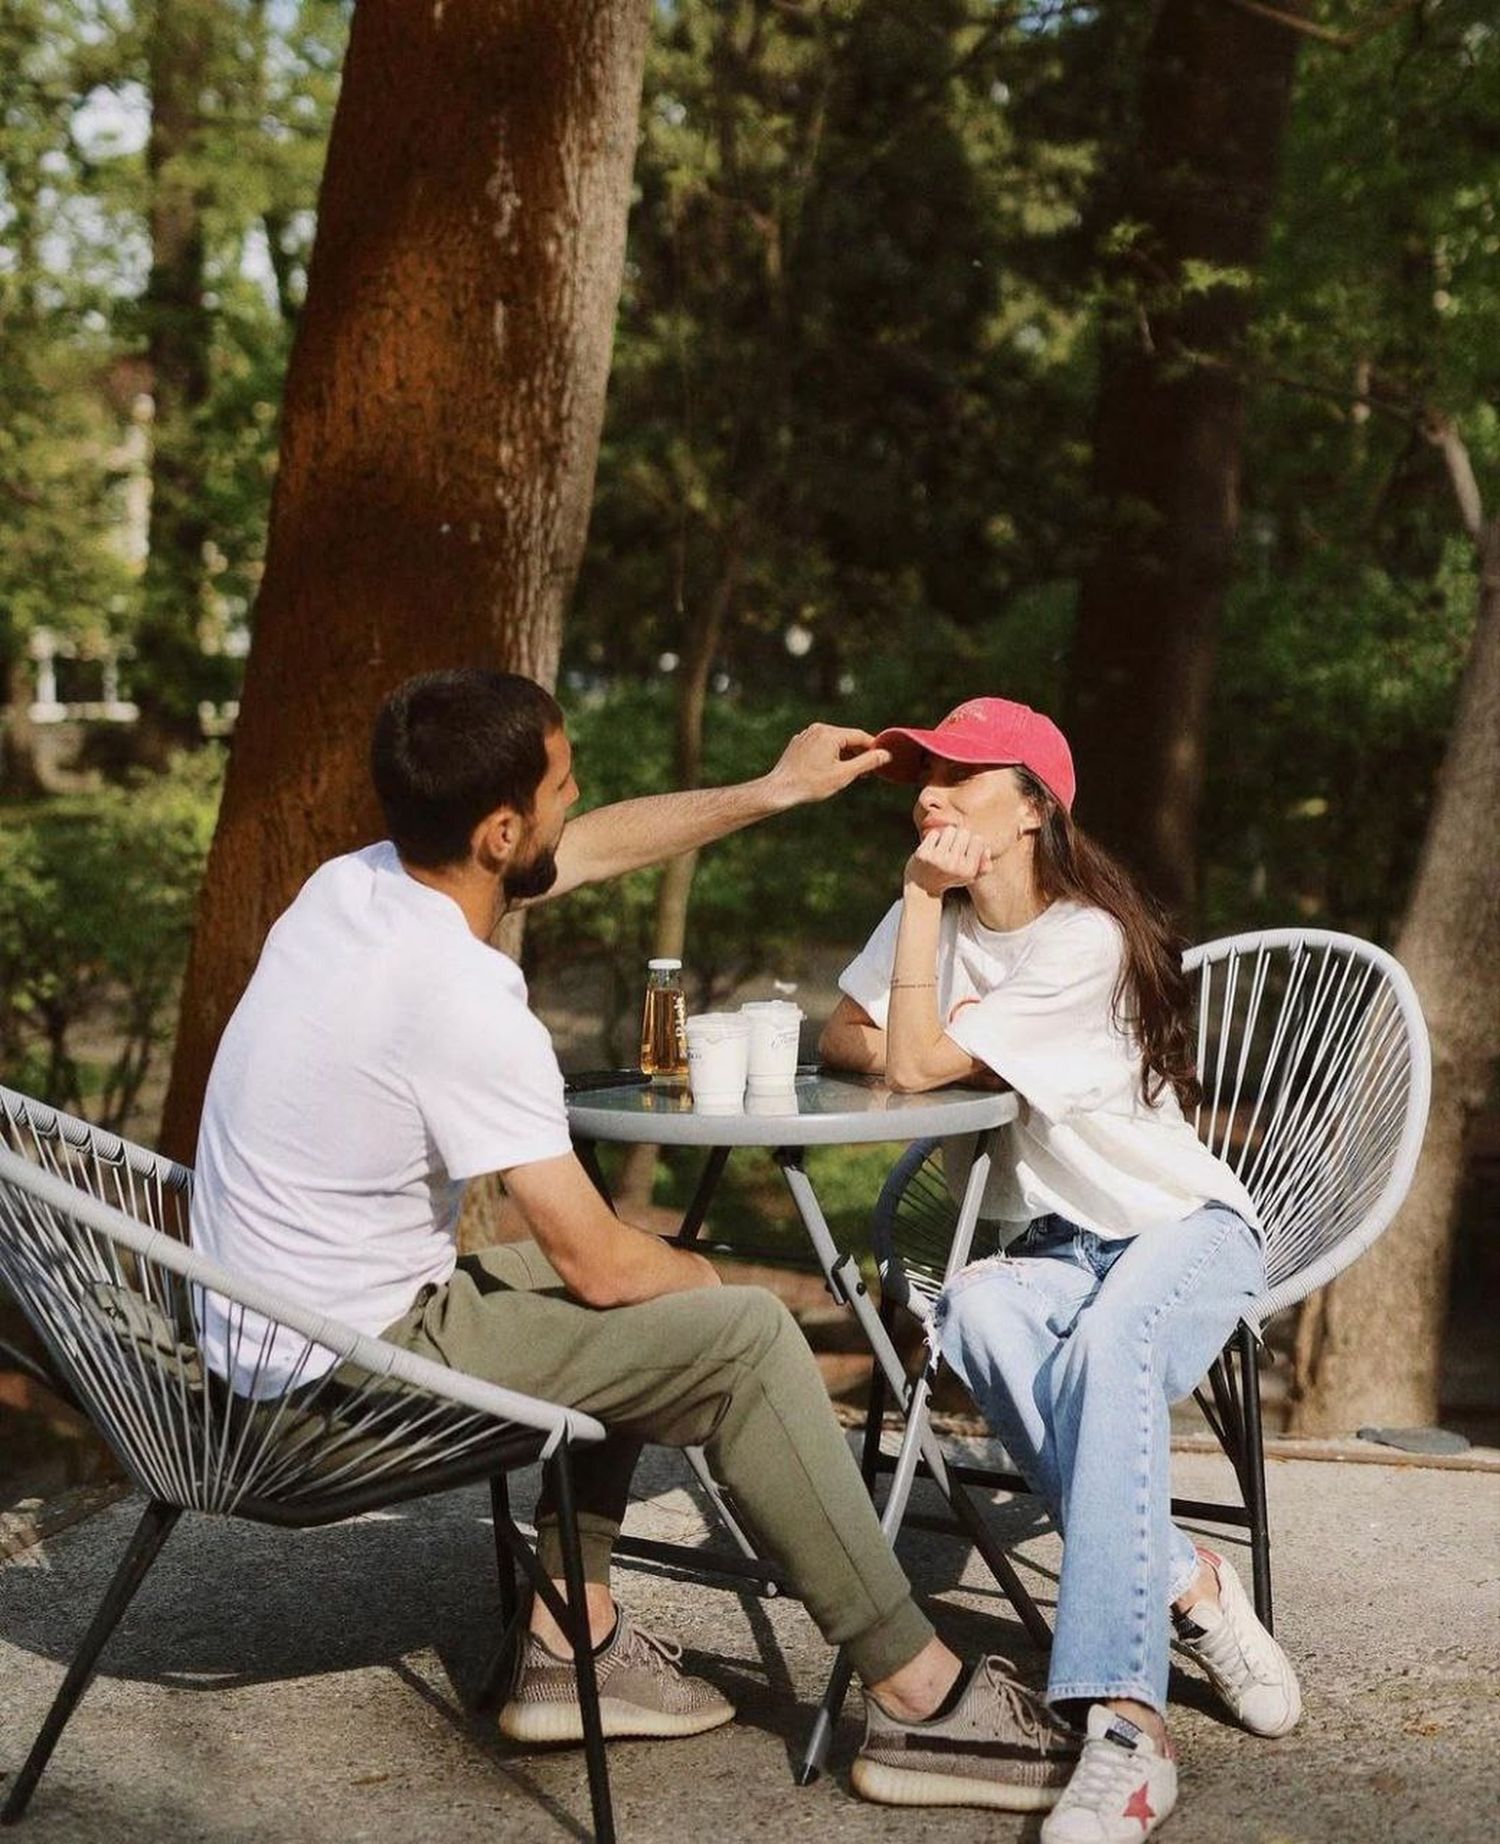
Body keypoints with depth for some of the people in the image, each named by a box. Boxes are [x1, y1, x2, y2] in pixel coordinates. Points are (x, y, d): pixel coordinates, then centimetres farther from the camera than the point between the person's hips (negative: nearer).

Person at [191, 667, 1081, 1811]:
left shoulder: (358, 882, 0)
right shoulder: (459, 1001, -26)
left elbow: (592, 851, 17)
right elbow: (597, 1260, -19)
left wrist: (776, 791, 22)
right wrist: (706, 1280, 3)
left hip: (272, 1332, 9)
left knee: (644, 1302, 24)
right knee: (744, 1338, -8)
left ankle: (572, 1643, 23)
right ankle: (924, 1698, 1)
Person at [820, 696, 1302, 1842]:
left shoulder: (1087, 939, -19)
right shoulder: (938, 918, 5)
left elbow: (913, 1067, -22)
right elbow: (845, 1045, 2)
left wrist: (923, 899, -20)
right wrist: (943, 975, -15)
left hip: (1183, 1225, -5)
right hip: (1046, 1244, 5)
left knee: (1106, 1349, -39)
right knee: (974, 1316, -32)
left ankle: (1123, 1724, -46)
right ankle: (1189, 1591, -26)